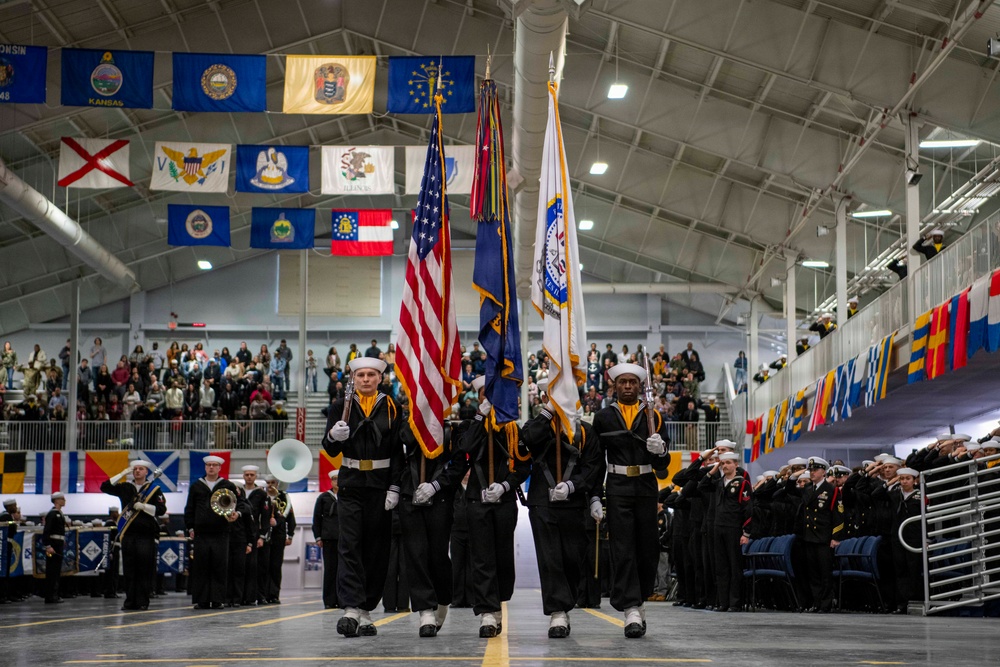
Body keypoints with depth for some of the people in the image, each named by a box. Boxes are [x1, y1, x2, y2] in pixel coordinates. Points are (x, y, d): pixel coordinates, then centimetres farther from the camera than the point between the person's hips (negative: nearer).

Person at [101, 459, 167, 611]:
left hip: (146, 535, -2)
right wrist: (122, 474, 0)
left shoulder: (154, 490, 6)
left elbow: (161, 510, -3)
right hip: (128, 534, 2)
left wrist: (143, 506, -13)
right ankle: (130, 602, 5)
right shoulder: (125, 488, 13)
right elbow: (105, 487, 4)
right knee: (129, 570, 2)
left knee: (145, 570, -4)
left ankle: (143, 602, 1)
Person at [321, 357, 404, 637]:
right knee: (349, 546, -11)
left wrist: (394, 487, -6)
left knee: (376, 550, 3)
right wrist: (334, 436, -21)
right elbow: (331, 449, 2)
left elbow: (398, 452, 3)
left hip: (381, 486, 1)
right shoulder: (340, 407, 5)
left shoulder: (392, 409, 4)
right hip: (351, 485, 0)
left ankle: (366, 610, 11)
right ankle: (351, 609, -18)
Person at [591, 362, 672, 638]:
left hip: (646, 488, 2)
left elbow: (662, 464, 7)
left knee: (647, 549, 5)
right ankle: (632, 611, -12)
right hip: (617, 489, -2)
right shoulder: (603, 417, 6)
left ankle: (637, 601, 24)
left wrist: (659, 450, -16)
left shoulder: (652, 417, 8)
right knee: (623, 549, -9)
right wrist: (594, 497, 0)